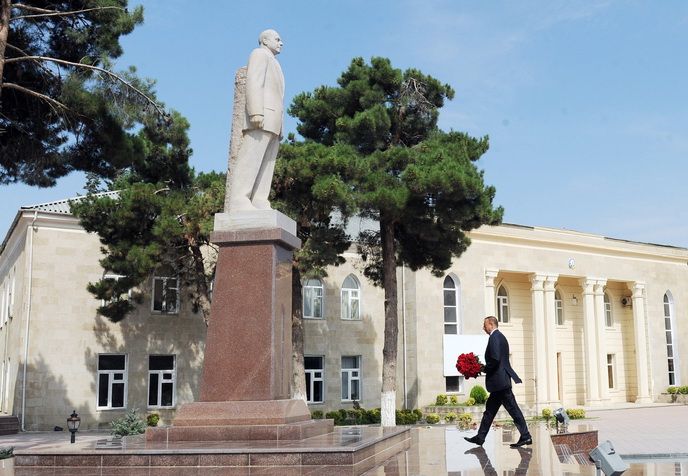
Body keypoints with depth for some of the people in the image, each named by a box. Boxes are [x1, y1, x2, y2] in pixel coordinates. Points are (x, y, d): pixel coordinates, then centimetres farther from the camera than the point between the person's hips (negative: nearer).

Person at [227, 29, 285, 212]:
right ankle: (238, 202, -27)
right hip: (261, 116, -10)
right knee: (251, 158, -19)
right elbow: (253, 82, -10)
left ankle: (259, 205, -11)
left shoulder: (273, 67, 34)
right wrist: (256, 113, -23)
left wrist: (278, 127, 19)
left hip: (272, 122, 10)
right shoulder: (260, 54, 6)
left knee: (266, 163, -3)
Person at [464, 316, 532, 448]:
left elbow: (495, 358, -24)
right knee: (490, 409, 12)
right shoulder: (500, 336, 19)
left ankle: (526, 437, -3)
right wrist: (486, 368, 14)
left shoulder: (494, 337, -13)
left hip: (499, 379, -11)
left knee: (512, 408, -6)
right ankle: (480, 437, 16)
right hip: (499, 380, 11)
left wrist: (484, 369, -9)